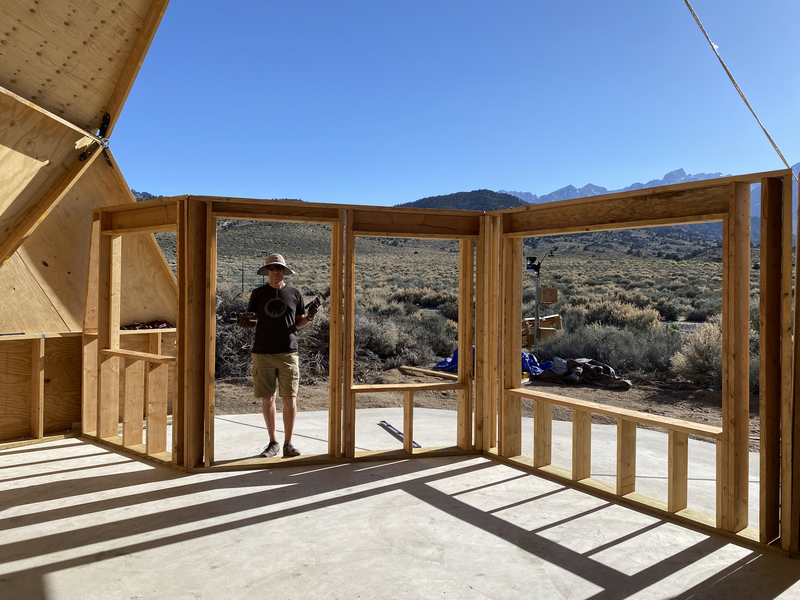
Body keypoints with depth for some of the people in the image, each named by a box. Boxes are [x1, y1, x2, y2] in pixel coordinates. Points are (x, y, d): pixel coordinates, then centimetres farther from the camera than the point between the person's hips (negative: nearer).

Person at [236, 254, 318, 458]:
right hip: (263, 354, 1)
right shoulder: (258, 293, 8)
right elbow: (251, 322, 11)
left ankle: (288, 443, 7)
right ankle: (273, 442, 22)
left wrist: (309, 317, -7)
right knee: (267, 399, 7)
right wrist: (243, 322, -11)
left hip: (288, 353, -1)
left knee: (290, 398, -4)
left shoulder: (295, 293, 8)